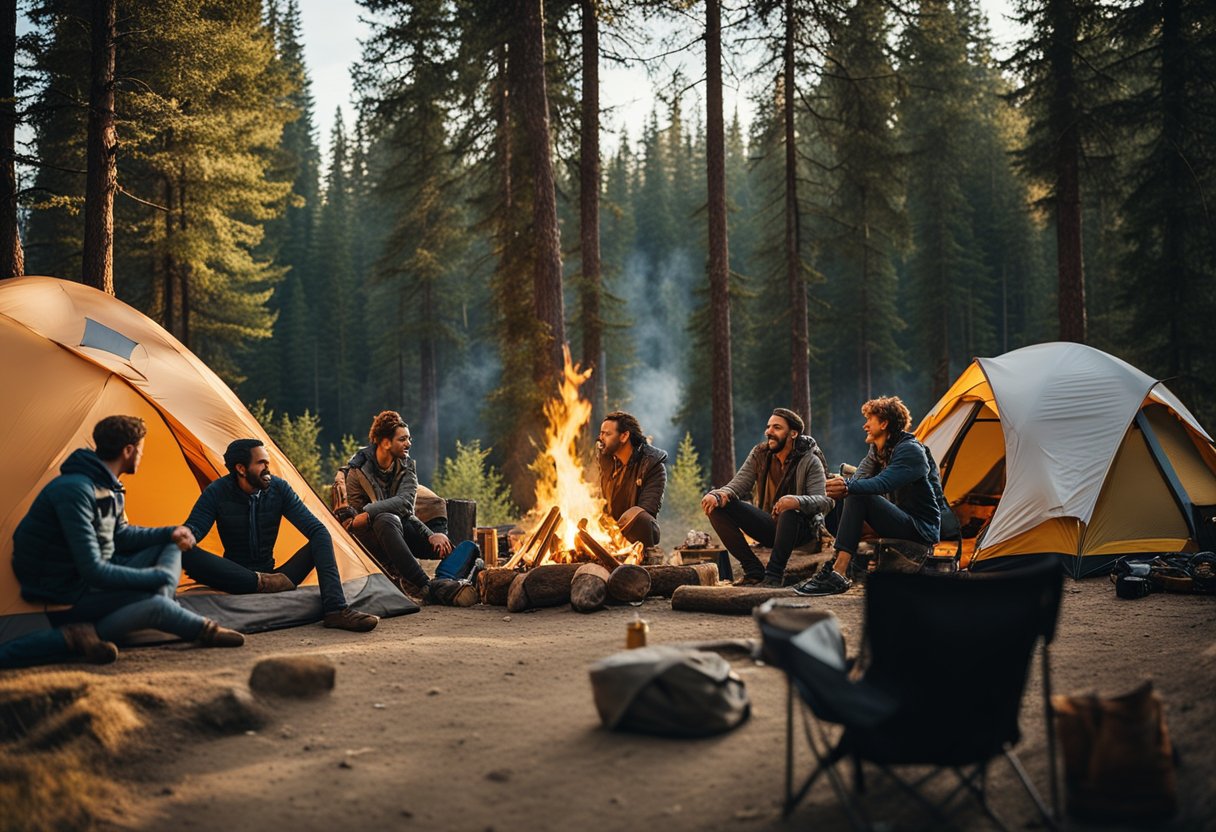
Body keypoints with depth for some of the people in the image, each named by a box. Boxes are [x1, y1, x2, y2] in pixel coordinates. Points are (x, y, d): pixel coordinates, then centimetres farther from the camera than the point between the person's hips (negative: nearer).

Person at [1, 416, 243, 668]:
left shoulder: (110, 489, 6)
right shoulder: (74, 490, -26)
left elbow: (120, 536, 18)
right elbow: (93, 571, -28)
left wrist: (170, 533, 3)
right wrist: (157, 577, -19)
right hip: (63, 598, -11)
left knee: (171, 545, 7)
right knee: (152, 601, -32)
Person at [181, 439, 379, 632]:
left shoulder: (279, 488, -3)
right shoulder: (217, 493, -7)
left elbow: (317, 530, -8)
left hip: (271, 574, 3)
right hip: (236, 580, -3)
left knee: (321, 539, -17)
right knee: (187, 554, -31)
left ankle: (336, 610, -35)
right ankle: (264, 583, -32)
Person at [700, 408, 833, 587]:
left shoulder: (810, 461, -11)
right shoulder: (759, 454, 1)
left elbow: (823, 501, -22)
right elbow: (737, 486, -4)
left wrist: (798, 501, -45)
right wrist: (716, 495, -28)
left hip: (800, 527, -5)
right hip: (768, 526, 5)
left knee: (790, 513, -40)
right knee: (717, 506, -15)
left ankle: (774, 575, -26)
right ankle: (754, 571, -13)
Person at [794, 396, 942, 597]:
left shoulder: (910, 450, -16)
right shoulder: (877, 449, 13)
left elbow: (883, 483, -32)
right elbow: (859, 478, -1)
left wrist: (848, 487, -47)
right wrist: (842, 485, -25)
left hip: (922, 530, -9)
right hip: (903, 521, 9)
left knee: (858, 497, -26)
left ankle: (838, 573, -33)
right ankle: (836, 566, -12)